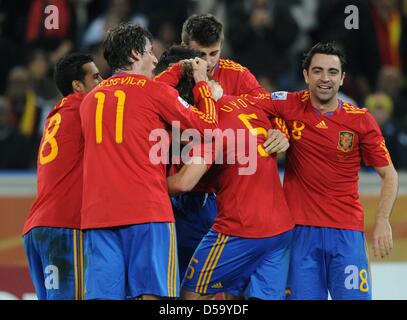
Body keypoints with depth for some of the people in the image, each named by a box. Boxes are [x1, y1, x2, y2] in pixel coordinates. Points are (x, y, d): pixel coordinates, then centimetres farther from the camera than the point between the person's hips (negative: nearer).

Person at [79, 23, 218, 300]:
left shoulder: (90, 100, 18)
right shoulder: (155, 91, 1)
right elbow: (208, 127, 7)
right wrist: (201, 83, 21)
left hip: (96, 213, 5)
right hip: (147, 211, -5)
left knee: (103, 294, -1)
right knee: (152, 294, -7)